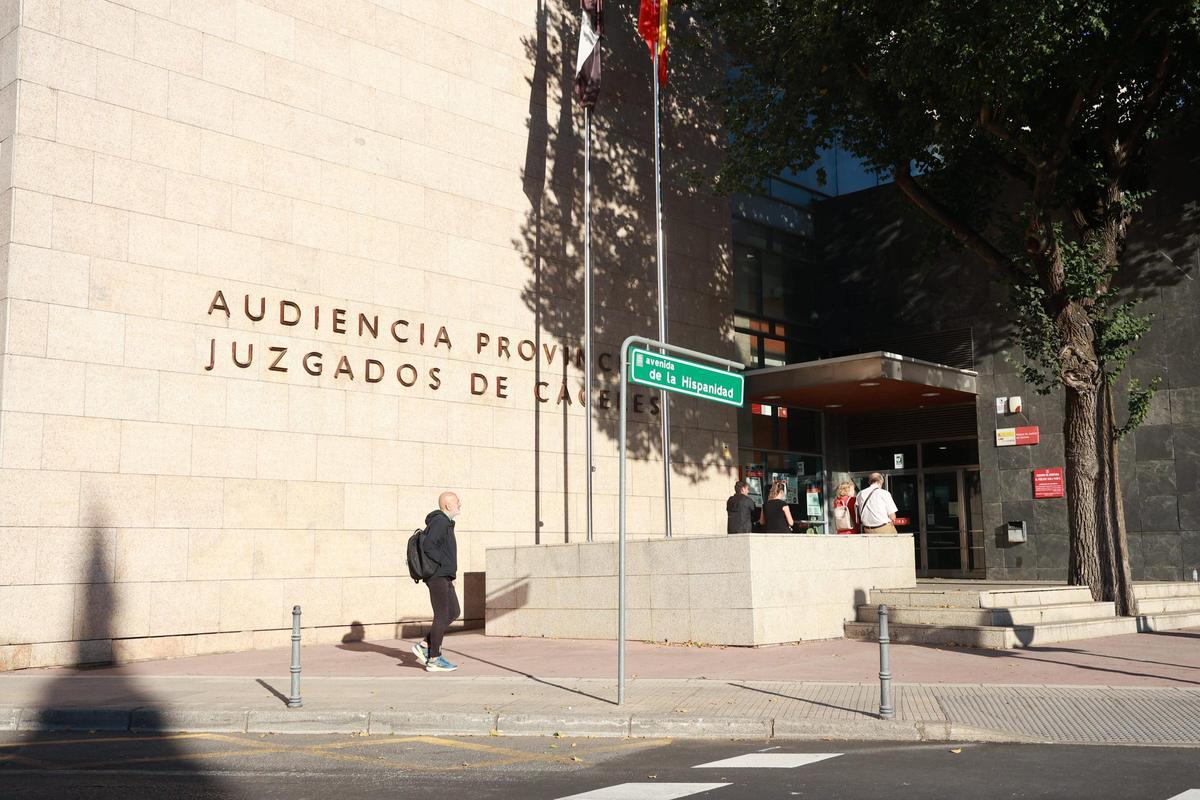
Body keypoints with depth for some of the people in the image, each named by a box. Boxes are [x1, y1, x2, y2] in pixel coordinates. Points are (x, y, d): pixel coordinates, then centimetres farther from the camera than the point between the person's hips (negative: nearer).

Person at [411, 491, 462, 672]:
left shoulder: (445, 522, 17)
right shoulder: (439, 521, -14)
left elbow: (427, 541, 24)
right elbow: (428, 545, -25)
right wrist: (445, 564, -16)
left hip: (444, 577, 10)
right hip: (438, 575, -10)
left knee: (454, 612, 11)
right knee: (442, 616, -6)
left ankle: (424, 646, 14)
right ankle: (434, 660, 1)